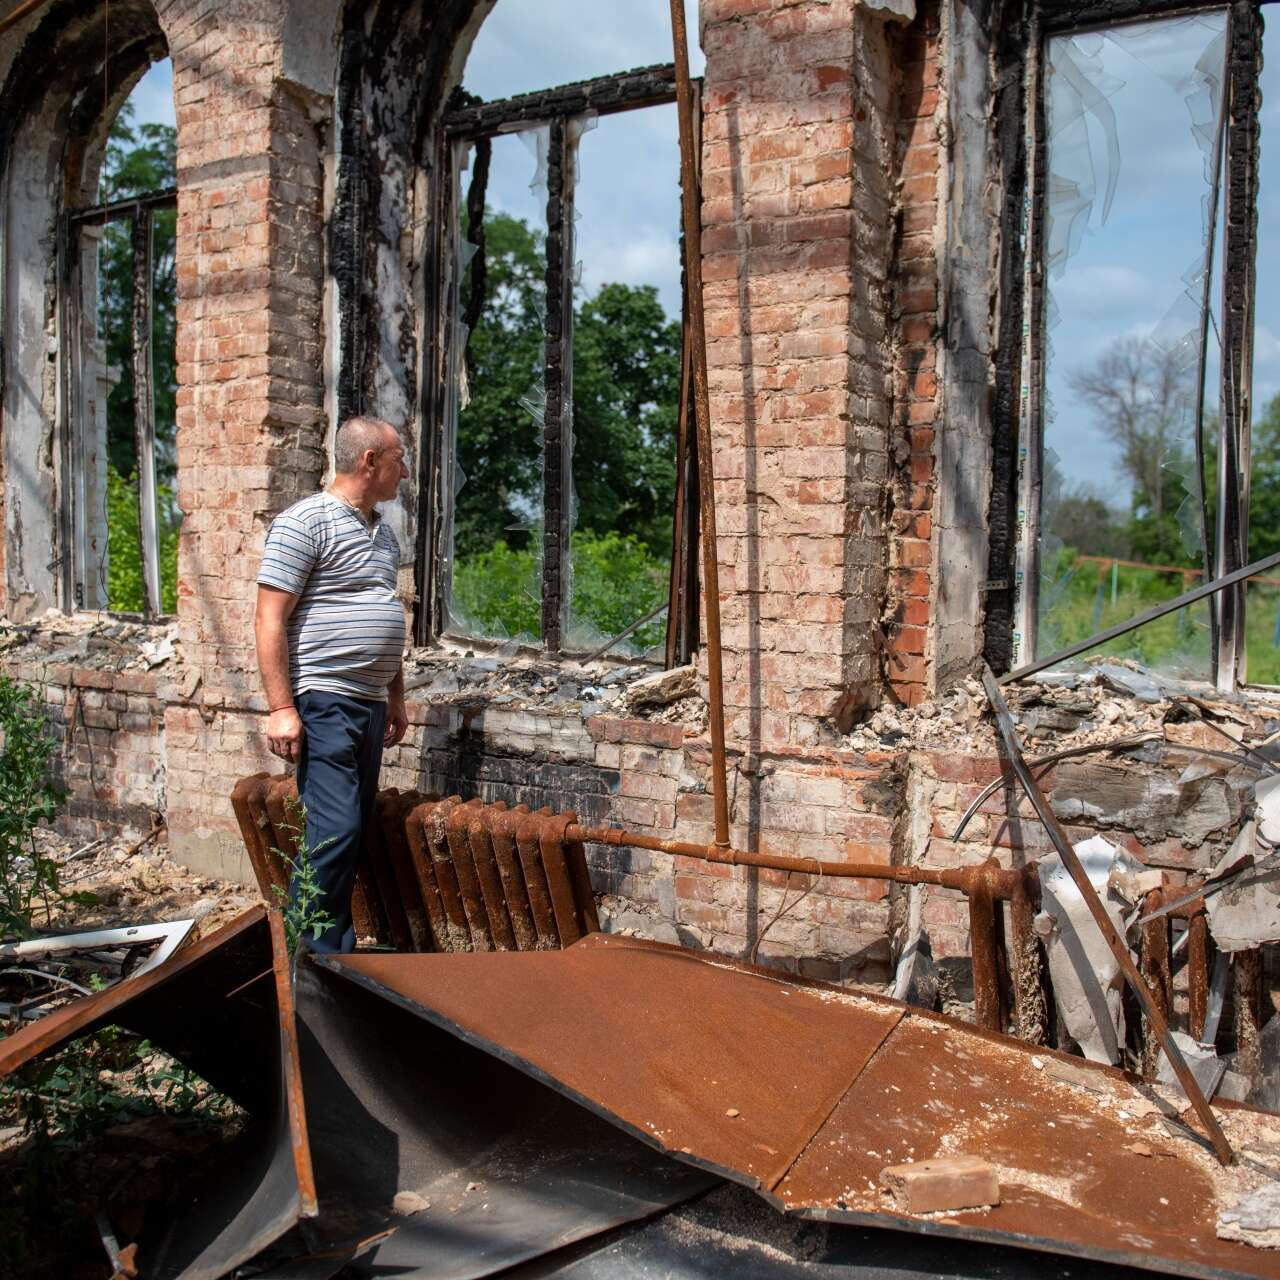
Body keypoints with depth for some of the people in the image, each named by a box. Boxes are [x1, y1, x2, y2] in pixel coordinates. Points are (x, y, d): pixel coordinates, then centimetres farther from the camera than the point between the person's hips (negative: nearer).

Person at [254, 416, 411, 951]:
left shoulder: (381, 530, 18)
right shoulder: (305, 522, -9)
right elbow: (269, 619, -13)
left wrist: (396, 697, 24)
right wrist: (281, 708, -18)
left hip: (370, 704, 9)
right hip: (324, 703, -9)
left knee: (354, 830, 11)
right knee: (335, 831, -12)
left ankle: (340, 948, 20)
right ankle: (314, 958, -2)